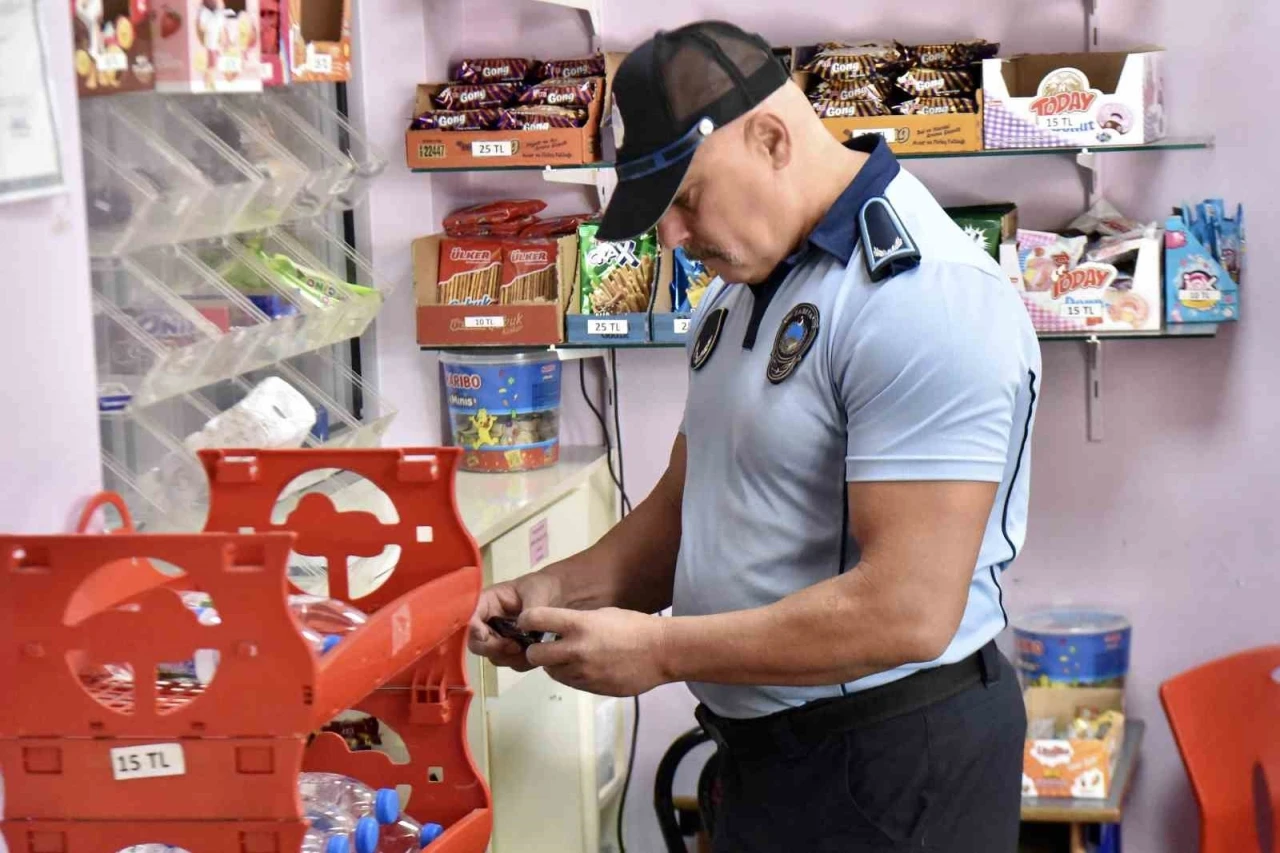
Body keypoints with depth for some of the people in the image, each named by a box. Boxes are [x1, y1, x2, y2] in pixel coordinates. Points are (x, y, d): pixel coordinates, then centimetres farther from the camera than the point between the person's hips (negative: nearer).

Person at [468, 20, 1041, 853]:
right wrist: (560, 591, 0)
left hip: (895, 761, -9)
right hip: (764, 749, 9)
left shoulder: (923, 296, -23)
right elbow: (688, 505, 18)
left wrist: (659, 651, -20)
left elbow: (907, 611, -28)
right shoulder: (745, 287, 9)